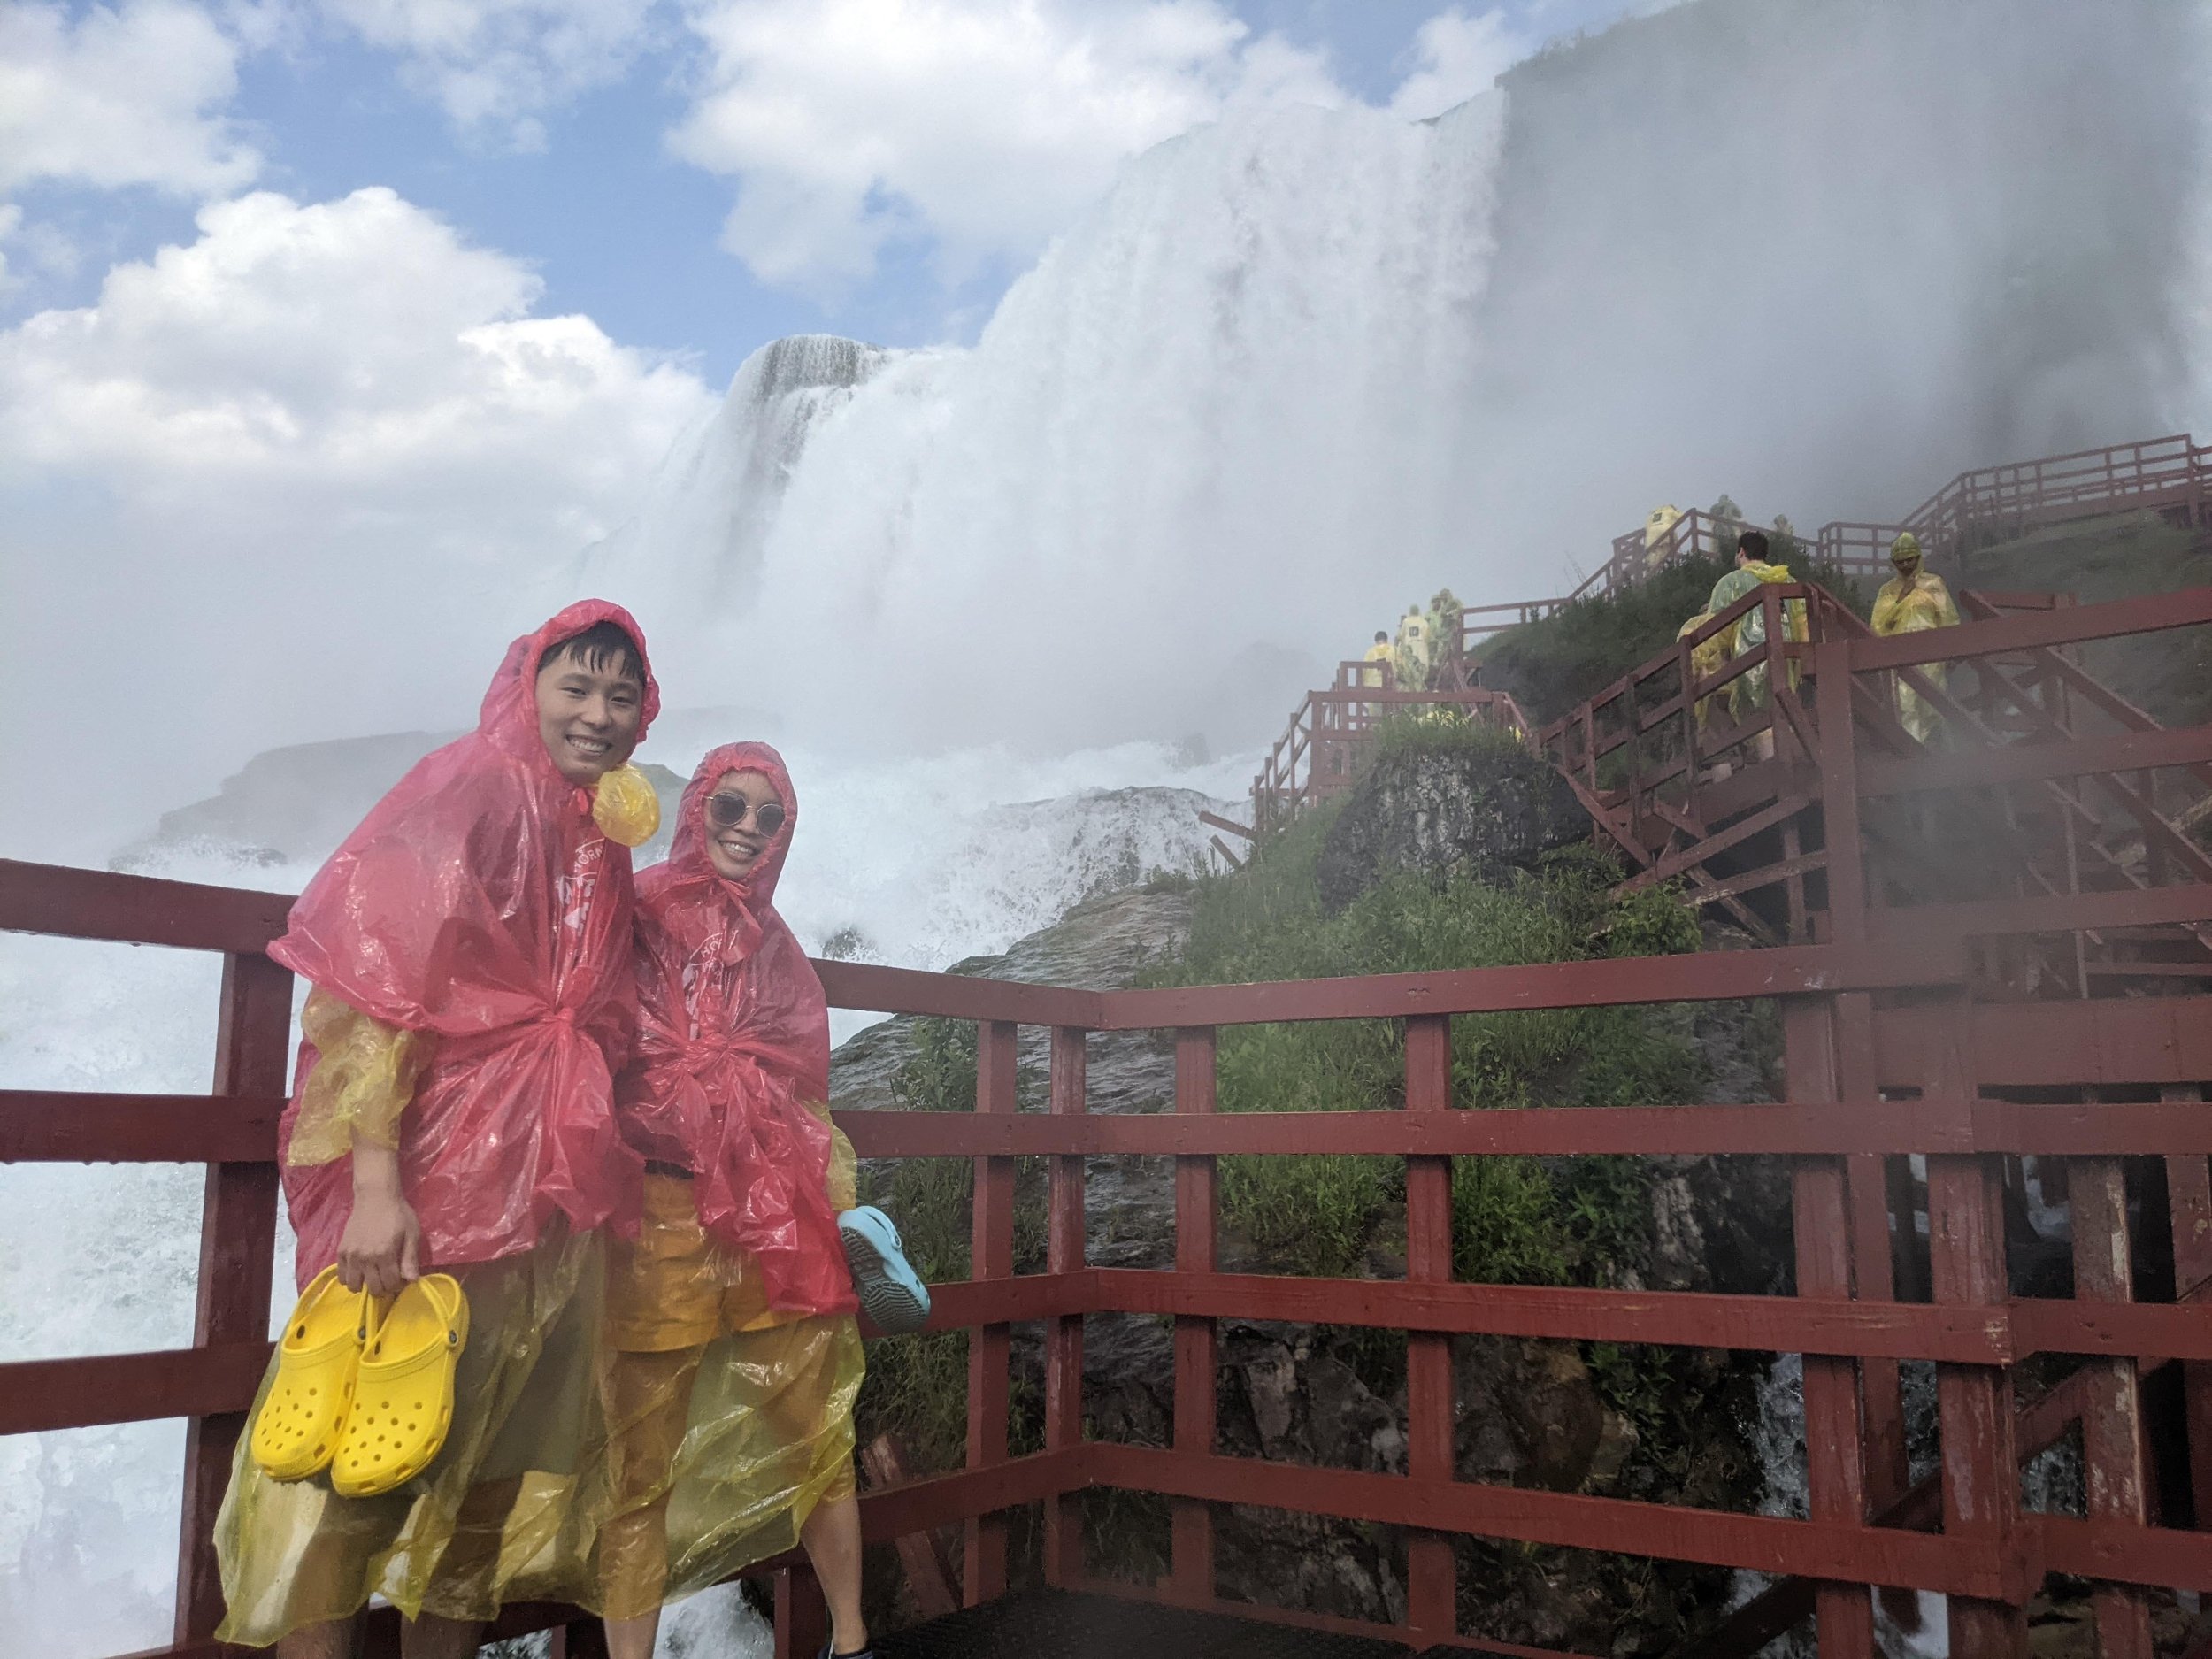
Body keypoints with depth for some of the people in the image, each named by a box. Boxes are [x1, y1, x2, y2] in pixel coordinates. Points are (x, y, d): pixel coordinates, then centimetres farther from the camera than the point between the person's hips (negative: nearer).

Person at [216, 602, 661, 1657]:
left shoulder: (601, 843, 14)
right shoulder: (471, 789, -7)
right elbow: (376, 985, -15)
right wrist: (373, 1184, -22)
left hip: (553, 1198, 7)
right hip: (431, 1185, -7)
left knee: (499, 1458, 13)